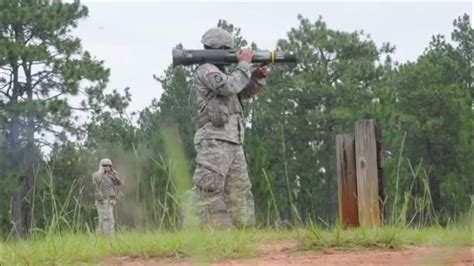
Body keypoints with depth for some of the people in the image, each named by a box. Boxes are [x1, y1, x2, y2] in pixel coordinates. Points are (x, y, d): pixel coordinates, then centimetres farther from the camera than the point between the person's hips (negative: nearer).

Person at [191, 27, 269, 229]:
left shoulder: (221, 71, 24)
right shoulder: (206, 70, -5)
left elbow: (245, 92, 28)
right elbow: (230, 86, -21)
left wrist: (258, 76, 12)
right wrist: (244, 64, -10)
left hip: (233, 142, 10)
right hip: (214, 141, -10)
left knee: (240, 189, 7)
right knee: (211, 189, -10)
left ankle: (244, 228, 8)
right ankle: (215, 230, -13)